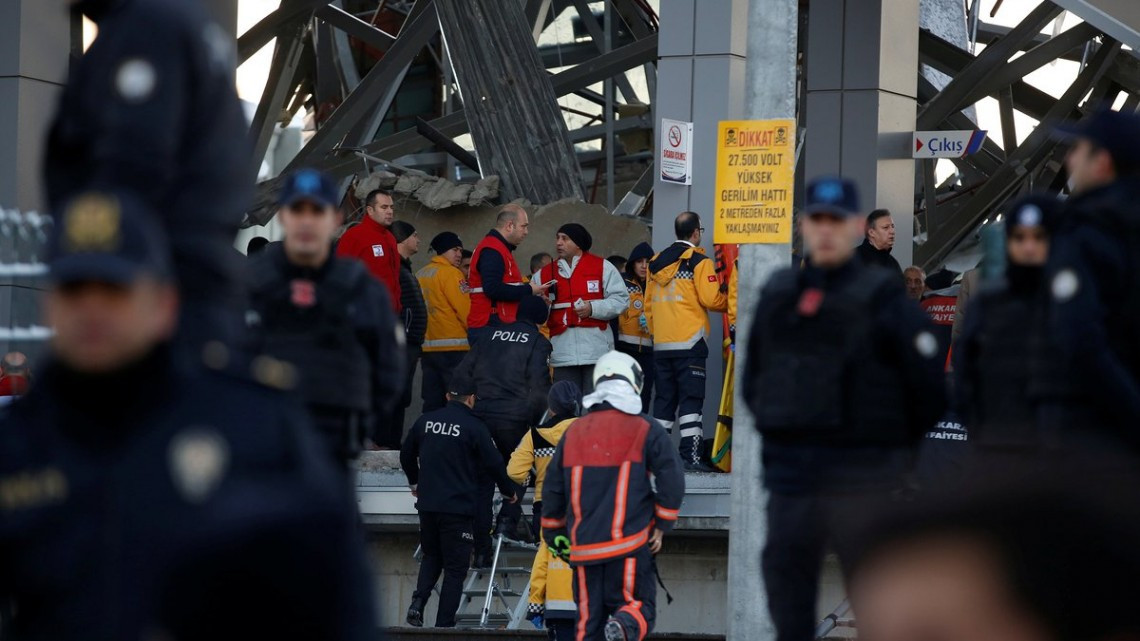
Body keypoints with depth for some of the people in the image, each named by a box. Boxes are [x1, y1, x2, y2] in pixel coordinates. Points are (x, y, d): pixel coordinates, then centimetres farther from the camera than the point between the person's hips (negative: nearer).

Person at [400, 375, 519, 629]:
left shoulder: (425, 421, 7)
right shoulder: (474, 427, -7)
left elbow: (406, 456, 20)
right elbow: (493, 463, -4)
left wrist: (415, 482, 39)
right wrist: (509, 492, 14)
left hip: (427, 504, 5)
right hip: (457, 507, -4)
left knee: (431, 556, 22)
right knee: (455, 567, 3)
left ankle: (418, 601, -1)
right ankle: (444, 623, -2)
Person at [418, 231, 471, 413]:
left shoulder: (420, 275, 13)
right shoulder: (450, 273, -8)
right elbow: (465, 309, -13)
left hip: (428, 347, 7)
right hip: (454, 348, -7)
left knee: (432, 403, 7)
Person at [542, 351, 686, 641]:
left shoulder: (574, 432, 11)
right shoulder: (646, 430, 0)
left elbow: (552, 489, 14)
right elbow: (672, 479, -7)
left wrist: (553, 534, 26)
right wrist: (662, 526, 3)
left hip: (584, 544, 3)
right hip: (629, 543, -3)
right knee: (636, 605, 1)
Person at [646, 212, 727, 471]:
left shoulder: (657, 262, 13)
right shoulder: (699, 261, -7)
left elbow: (649, 304, 16)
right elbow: (711, 299, -12)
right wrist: (730, 302, 7)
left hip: (661, 344, 6)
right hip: (689, 342, -6)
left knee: (664, 398, 11)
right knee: (691, 398, -7)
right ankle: (690, 454, -14)